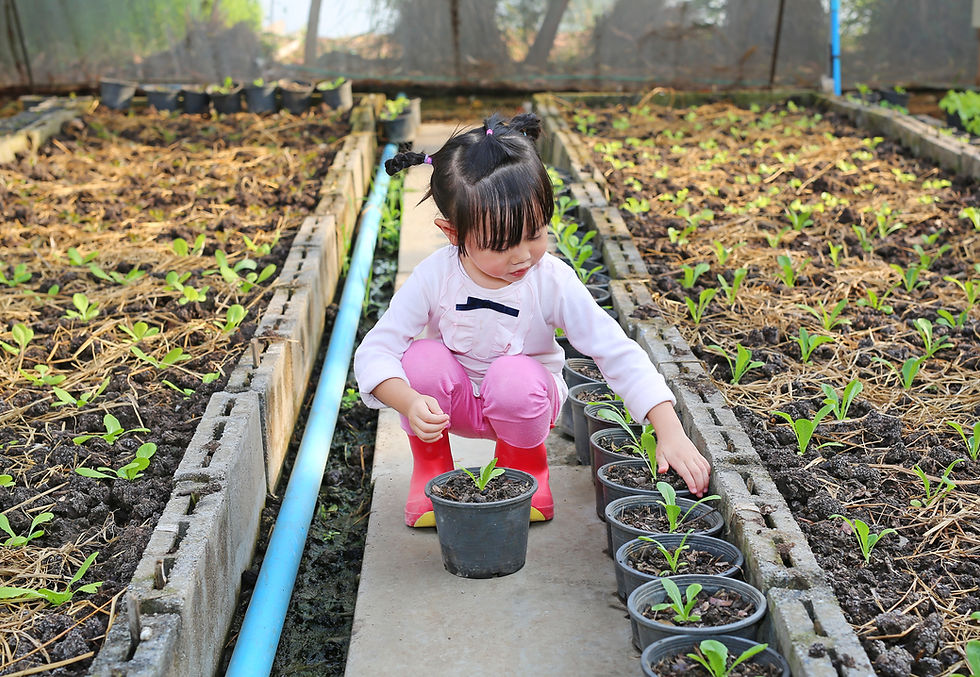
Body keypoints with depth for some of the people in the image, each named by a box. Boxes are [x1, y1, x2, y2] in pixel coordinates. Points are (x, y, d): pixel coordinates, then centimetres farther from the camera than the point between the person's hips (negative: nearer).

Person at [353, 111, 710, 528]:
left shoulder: (553, 282, -23)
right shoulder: (436, 277, -22)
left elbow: (619, 354, -25)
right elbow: (374, 352, -22)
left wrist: (670, 432, -34)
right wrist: (410, 402, -42)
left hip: (522, 400, -1)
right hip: (454, 402, 1)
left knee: (517, 379, -34)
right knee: (423, 358, -29)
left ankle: (526, 466, 2)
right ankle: (430, 466, 1)